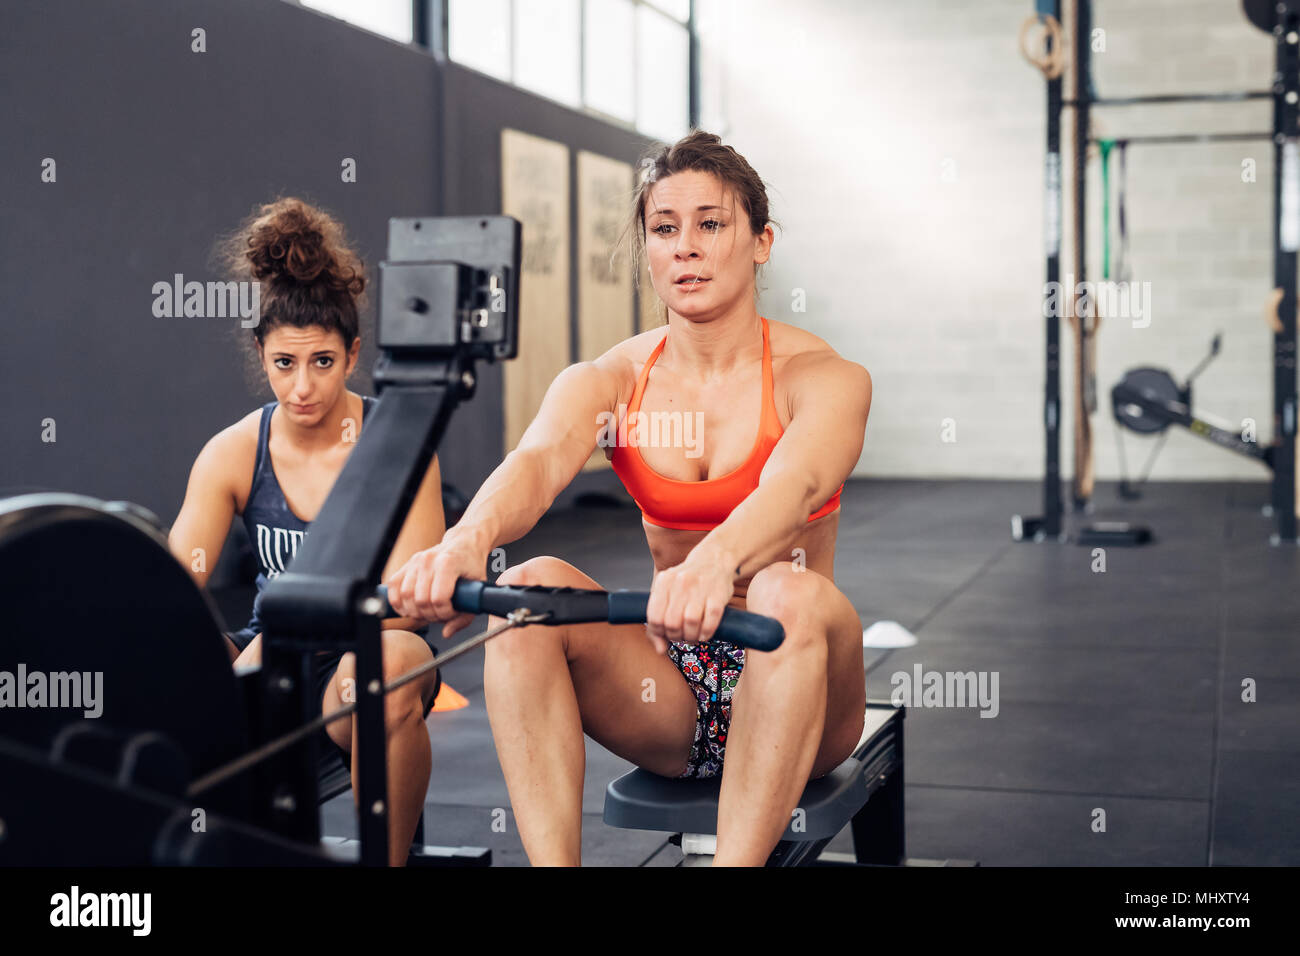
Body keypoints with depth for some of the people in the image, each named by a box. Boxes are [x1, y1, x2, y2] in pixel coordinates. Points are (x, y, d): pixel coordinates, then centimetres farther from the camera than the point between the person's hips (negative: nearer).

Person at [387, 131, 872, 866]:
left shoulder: (824, 377, -9)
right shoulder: (608, 381, 0)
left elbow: (795, 483, -32)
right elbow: (539, 460, -22)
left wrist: (716, 561, -55)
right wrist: (468, 538, -46)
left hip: (786, 678, -2)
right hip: (670, 690, 3)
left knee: (792, 593, -35)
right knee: (533, 586, -25)